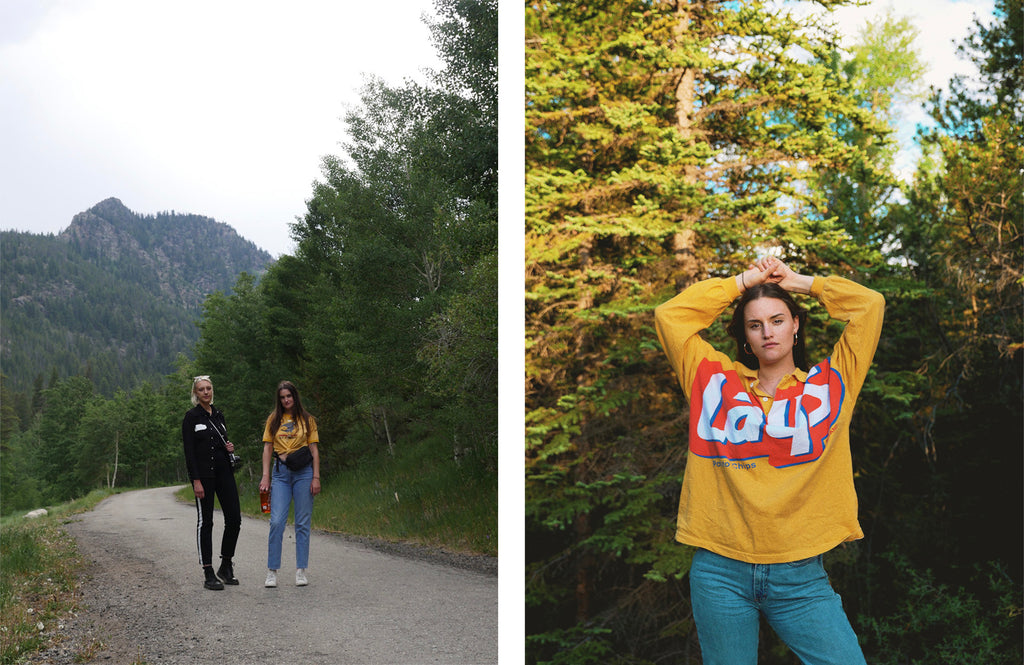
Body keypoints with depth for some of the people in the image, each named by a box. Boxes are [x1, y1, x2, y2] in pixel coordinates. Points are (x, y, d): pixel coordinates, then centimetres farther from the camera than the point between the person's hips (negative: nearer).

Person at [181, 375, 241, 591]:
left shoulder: (218, 415, 14)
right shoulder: (192, 416, -5)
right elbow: (189, 450, -10)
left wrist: (229, 446, 1)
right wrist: (196, 480, -16)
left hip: (224, 471, 6)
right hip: (203, 474, -6)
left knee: (234, 518, 2)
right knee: (205, 522, -1)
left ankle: (226, 566, 17)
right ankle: (209, 574, 5)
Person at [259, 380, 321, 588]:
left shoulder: (307, 420, 8)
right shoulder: (274, 419, 11)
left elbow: (314, 450, 6)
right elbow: (268, 448, 8)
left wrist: (316, 477, -2)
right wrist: (265, 476, -1)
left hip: (303, 471, 0)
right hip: (281, 472, 0)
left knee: (303, 522, 1)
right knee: (277, 521, -8)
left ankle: (301, 571, 7)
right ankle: (272, 572, -1)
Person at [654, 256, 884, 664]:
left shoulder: (829, 383, 10)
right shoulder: (717, 381, 10)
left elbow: (870, 305, 7)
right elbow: (669, 315, 7)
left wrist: (798, 282, 15)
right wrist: (744, 281, 12)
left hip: (800, 576, 0)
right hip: (720, 573, 1)